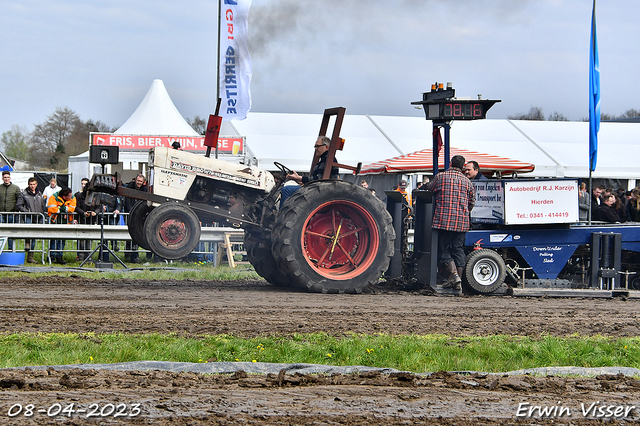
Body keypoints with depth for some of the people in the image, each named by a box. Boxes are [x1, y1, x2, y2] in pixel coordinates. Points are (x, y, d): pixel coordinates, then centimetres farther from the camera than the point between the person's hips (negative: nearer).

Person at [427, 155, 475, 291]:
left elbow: (430, 190, 13)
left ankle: (454, 274, -17)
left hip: (443, 219, -3)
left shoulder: (440, 177, 0)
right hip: (461, 221, 3)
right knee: (458, 250, 8)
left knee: (443, 250, 2)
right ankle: (458, 281, 5)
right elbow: (472, 201, 13)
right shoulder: (466, 181, 8)